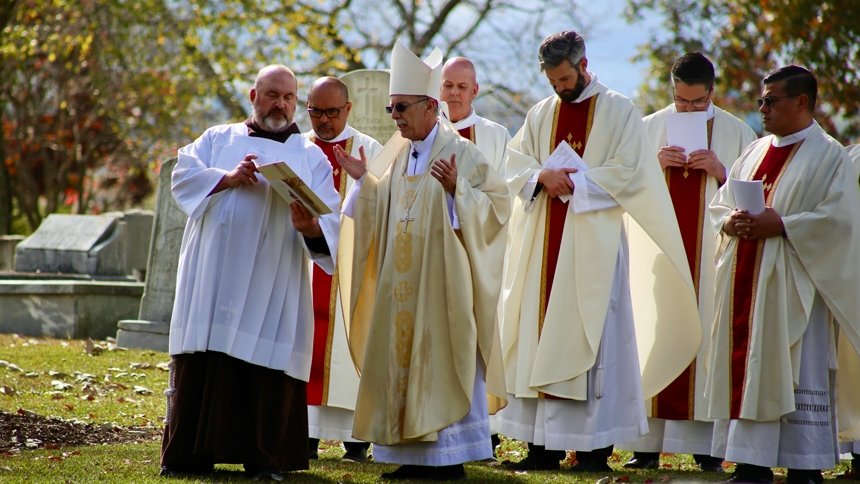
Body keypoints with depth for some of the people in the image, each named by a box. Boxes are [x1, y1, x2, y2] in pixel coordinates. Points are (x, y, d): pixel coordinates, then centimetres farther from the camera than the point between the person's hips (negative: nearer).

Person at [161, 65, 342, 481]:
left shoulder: (309, 156, 12)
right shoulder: (217, 139, 16)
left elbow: (331, 220, 0)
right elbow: (183, 176, 2)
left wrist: (310, 226, -23)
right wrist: (227, 178, -14)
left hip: (272, 285, -1)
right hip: (212, 278, 1)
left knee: (268, 367, -5)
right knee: (200, 365, -1)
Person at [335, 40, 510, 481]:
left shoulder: (461, 153, -8)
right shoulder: (400, 156, 13)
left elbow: (496, 202, -11)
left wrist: (456, 189, -25)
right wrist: (364, 180, 8)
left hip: (441, 279, -7)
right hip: (402, 283, 7)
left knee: (442, 361, -5)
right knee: (402, 357, 6)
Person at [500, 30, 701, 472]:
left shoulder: (618, 111, 0)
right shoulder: (541, 114, 15)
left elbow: (627, 171, -8)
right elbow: (516, 162, 10)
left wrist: (574, 181, -13)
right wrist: (542, 175, -10)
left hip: (593, 241, -5)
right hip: (544, 242, 5)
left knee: (590, 335, -6)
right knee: (541, 332, 2)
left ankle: (595, 448, -3)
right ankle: (545, 445, 5)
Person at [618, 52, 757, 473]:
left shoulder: (737, 133, 6)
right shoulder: (648, 129, 10)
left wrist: (719, 171, -10)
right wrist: (654, 164, -8)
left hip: (712, 256, -1)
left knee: (706, 340, -5)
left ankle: (706, 447, -2)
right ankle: (648, 444, -1)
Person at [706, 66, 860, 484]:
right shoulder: (756, 152, 16)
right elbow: (720, 202, 18)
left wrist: (781, 225, -19)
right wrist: (731, 221, -5)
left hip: (791, 282, -7)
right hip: (745, 283, 7)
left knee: (798, 377, -5)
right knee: (747, 371, 5)